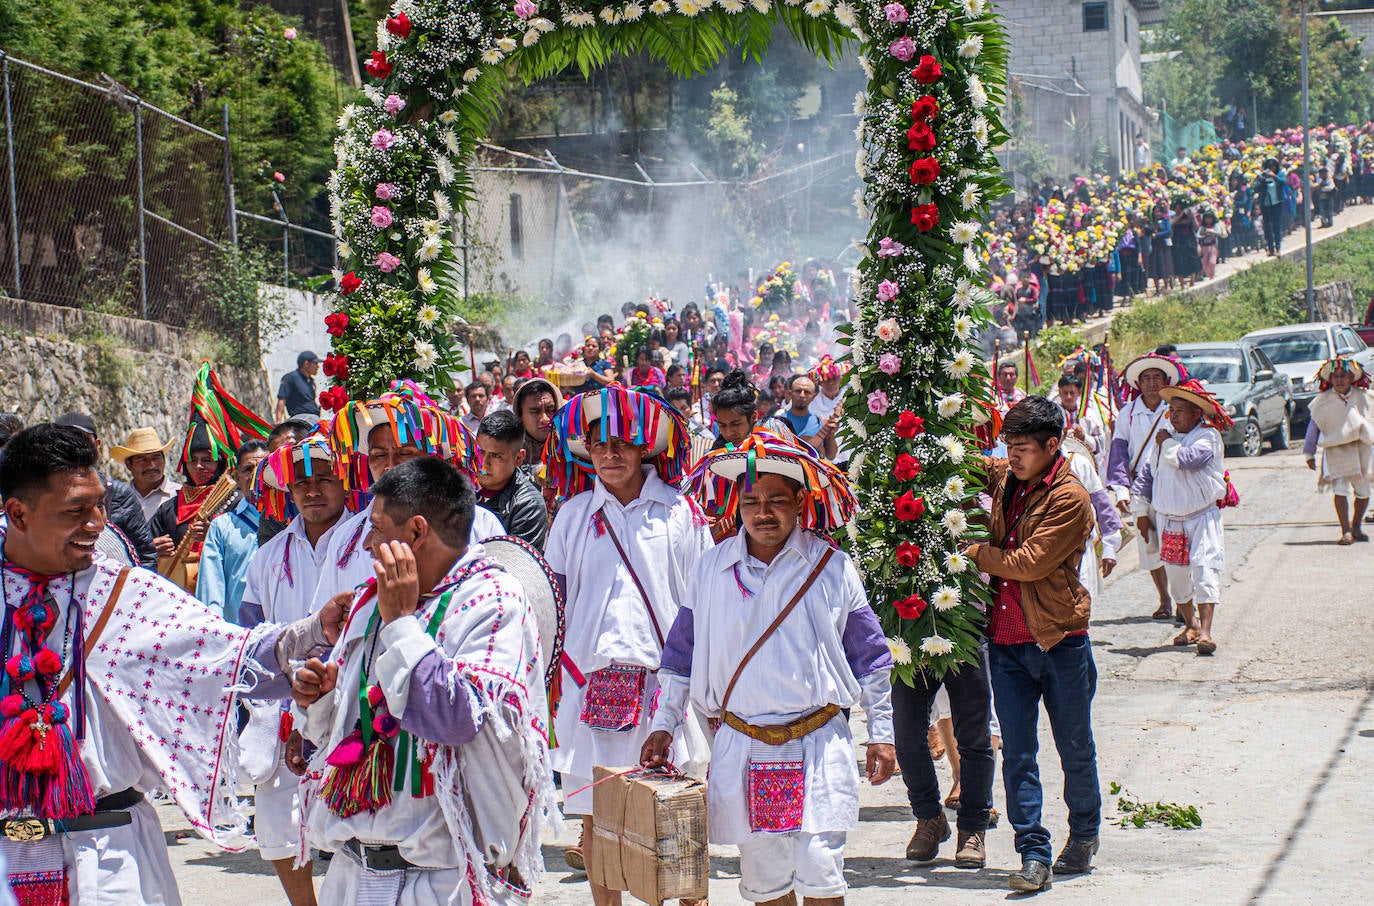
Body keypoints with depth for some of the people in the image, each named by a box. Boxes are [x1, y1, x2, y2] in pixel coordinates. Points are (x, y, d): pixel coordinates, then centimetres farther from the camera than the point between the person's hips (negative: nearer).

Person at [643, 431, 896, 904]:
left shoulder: (832, 567, 0)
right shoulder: (711, 569, 5)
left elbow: (870, 657, 7)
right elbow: (682, 653, 15)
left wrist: (881, 735, 6)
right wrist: (664, 725, 10)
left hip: (818, 746, -2)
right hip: (740, 749, 2)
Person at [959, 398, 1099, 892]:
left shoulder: (1070, 498, -12)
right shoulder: (1004, 478, 7)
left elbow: (1030, 563, -18)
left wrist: (977, 553, -7)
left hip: (1060, 639, -5)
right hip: (1006, 641, 5)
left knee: (1074, 750, 11)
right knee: (1017, 753, 0)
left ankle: (1084, 835, 31)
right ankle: (1034, 855, 2)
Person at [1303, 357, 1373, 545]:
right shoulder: (1323, 401, 1)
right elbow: (1314, 425, 8)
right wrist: (1309, 453, 8)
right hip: (1335, 450, -2)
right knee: (1340, 490, -14)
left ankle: (1356, 526, 27)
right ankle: (1346, 531, -10)